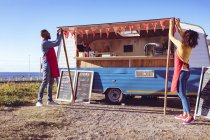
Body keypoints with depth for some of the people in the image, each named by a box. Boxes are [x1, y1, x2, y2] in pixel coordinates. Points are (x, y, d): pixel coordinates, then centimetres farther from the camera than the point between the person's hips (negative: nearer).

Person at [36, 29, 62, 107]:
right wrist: (60, 34, -8)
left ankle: (49, 100, 13)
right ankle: (39, 101, -15)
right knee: (45, 82, -14)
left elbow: (56, 42, 33)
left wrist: (58, 34, 22)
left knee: (51, 82, 9)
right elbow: (57, 43, -19)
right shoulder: (44, 43, -13)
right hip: (47, 64, -10)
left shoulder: (48, 43, 17)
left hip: (51, 64, 10)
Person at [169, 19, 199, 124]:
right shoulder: (189, 46, 4)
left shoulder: (181, 45, -18)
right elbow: (182, 34, 22)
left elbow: (170, 36, -5)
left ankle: (190, 116, -5)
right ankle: (185, 114, 21)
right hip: (185, 71, 9)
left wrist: (171, 24, 7)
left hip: (181, 72, -9)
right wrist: (178, 25, 24)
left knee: (182, 94, -5)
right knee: (182, 93, 15)